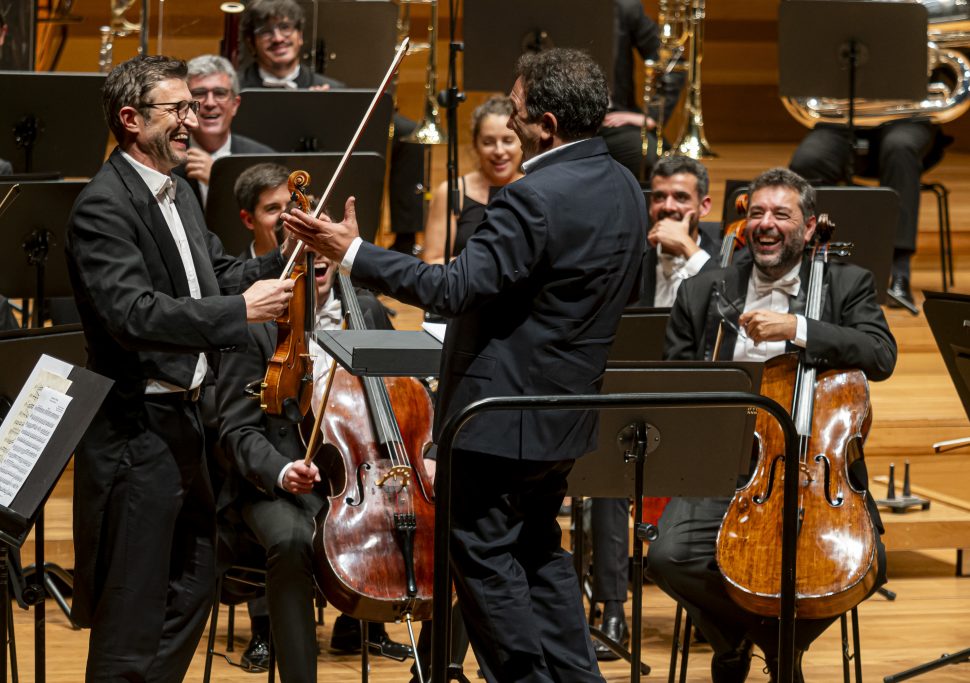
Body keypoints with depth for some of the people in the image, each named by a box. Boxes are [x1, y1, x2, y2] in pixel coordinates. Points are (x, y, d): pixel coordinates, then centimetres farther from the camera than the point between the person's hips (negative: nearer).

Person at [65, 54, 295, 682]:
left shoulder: (178, 194, 13)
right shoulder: (105, 206, -18)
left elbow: (219, 277, 19)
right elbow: (134, 313, -28)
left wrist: (283, 261, 1)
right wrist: (239, 312, -28)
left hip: (183, 417, 10)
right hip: (136, 427, -10)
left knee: (193, 585, 18)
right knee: (135, 608, -3)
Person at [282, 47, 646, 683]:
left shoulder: (535, 200, -25)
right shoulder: (625, 189, 5)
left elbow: (455, 287, -28)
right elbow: (625, 292, 16)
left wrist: (353, 252, -25)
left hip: (504, 415, -9)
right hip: (568, 409, 9)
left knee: (483, 553, 3)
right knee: (538, 546, 22)